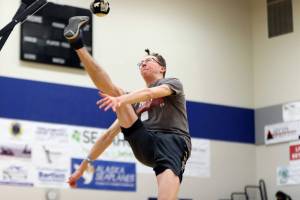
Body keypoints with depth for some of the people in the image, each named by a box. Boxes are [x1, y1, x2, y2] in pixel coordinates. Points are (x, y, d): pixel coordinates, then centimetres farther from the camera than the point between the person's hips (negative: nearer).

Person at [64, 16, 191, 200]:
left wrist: (122, 99, -30)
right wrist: (85, 164, 20)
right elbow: (111, 133, 27)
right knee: (113, 90, -3)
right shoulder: (136, 101, 32)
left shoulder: (173, 83, 17)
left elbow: (151, 92, -9)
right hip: (144, 143, 4)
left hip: (173, 139, -3)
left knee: (168, 170, -42)